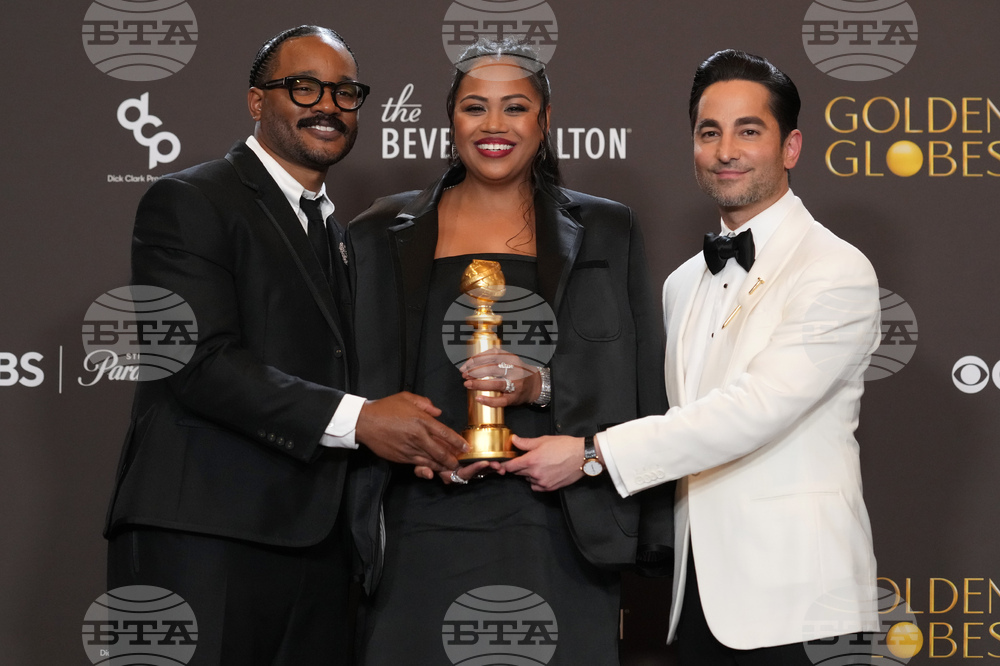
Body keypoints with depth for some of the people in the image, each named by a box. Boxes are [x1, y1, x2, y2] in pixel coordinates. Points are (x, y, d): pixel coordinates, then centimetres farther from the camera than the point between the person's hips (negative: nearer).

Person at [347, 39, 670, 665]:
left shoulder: (604, 231, 10)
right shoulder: (385, 236, 11)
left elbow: (640, 384, 6)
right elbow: (359, 386, 11)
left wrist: (542, 385, -10)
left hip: (556, 534, 0)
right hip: (424, 535, 1)